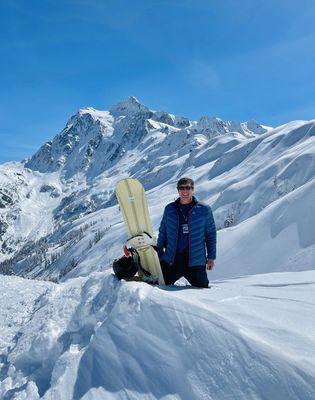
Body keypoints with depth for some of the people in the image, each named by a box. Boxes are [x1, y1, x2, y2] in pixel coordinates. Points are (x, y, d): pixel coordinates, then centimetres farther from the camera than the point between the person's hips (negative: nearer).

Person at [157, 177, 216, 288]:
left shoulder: (204, 210, 0)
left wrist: (211, 257, 2)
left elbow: (211, 235, 5)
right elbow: (162, 232, 12)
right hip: (171, 259, 2)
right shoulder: (169, 209, 5)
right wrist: (158, 253, 9)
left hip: (196, 261, -1)